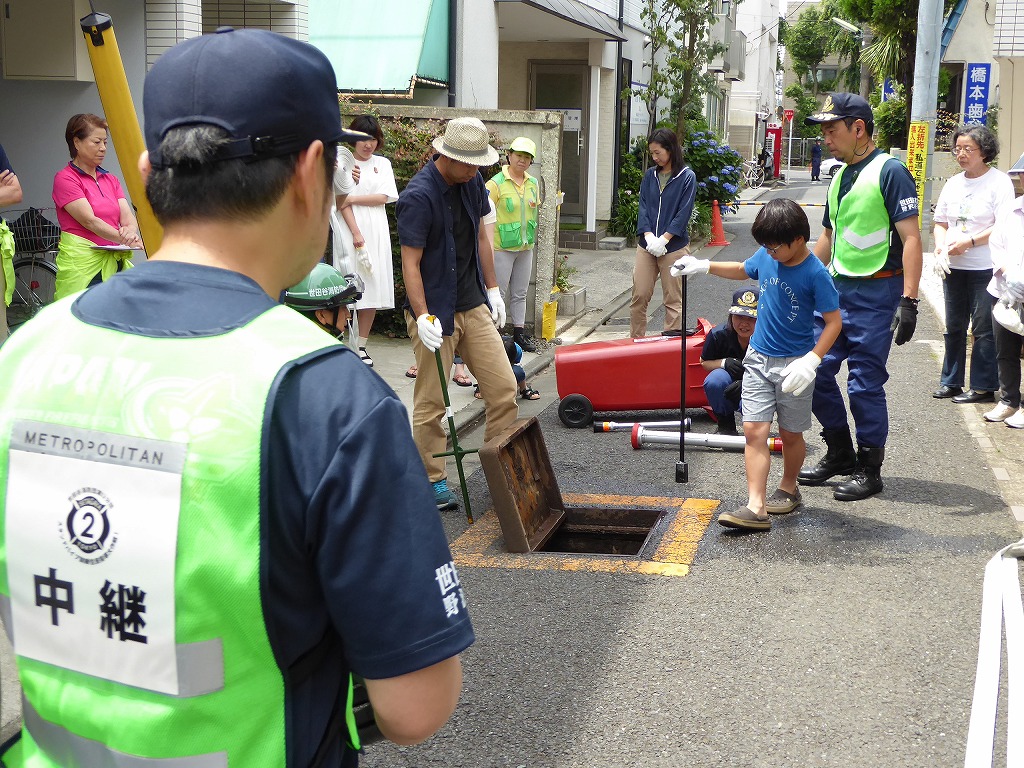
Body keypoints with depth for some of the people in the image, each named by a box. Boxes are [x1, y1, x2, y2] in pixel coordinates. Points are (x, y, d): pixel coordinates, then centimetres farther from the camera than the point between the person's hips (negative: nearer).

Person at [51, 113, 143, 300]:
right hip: (82, 263, -6)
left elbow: (128, 218, 3)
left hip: (115, 262, 6)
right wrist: (126, 239, -26)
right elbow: (90, 221, -14)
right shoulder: (65, 178, -3)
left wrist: (130, 231, -21)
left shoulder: (111, 180, 17)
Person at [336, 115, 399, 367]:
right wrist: (357, 235, -15)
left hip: (376, 232, 4)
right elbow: (342, 202, -7)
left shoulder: (383, 164, 14)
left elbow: (384, 197, 2)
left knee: (373, 288, 2)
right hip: (350, 232, -4)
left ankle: (361, 346, 10)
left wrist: (354, 198, -10)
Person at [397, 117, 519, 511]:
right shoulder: (418, 196, -18)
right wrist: (423, 317, -24)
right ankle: (433, 482, 15)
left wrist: (493, 289, 17)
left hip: (473, 305, 7)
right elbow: (411, 263, -18)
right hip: (436, 313, -7)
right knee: (431, 403, 1)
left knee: (503, 388, 3)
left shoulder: (472, 181, 5)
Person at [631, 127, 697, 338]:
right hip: (647, 245, 4)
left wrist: (663, 239, -15)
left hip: (674, 246, -4)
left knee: (673, 300, 1)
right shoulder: (650, 175, 10)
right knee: (639, 295, 4)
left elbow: (683, 213, -8)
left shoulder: (687, 177, -3)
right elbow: (643, 207, 6)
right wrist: (648, 236, -8)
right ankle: (636, 340, 15)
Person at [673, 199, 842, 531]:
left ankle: (788, 488, 36)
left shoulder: (815, 274, -17)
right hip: (758, 358, 5)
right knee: (754, 431, -6)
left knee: (790, 434, 11)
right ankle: (756, 507, -10)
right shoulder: (766, 257, -1)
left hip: (793, 365, -5)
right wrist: (704, 266, 15)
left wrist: (811, 361, -23)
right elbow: (743, 269, 23)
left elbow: (834, 321, -15)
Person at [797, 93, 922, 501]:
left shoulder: (889, 171, -11)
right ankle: (840, 453, 25)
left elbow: (911, 239, -16)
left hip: (875, 293, -8)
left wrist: (908, 301, -22)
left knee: (865, 383, -3)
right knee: (816, 372, 8)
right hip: (836, 288, 8)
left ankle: (869, 470, 11)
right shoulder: (840, 176, 14)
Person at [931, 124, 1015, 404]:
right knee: (954, 326, 13)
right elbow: (940, 222, 17)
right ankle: (950, 382, 22)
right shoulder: (953, 184, 12)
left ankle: (983, 387, 4)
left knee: (984, 329, -2)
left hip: (985, 268, -6)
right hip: (953, 268, 6)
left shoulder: (999, 182, -7)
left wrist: (970, 241, -20)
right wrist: (941, 249, -2)